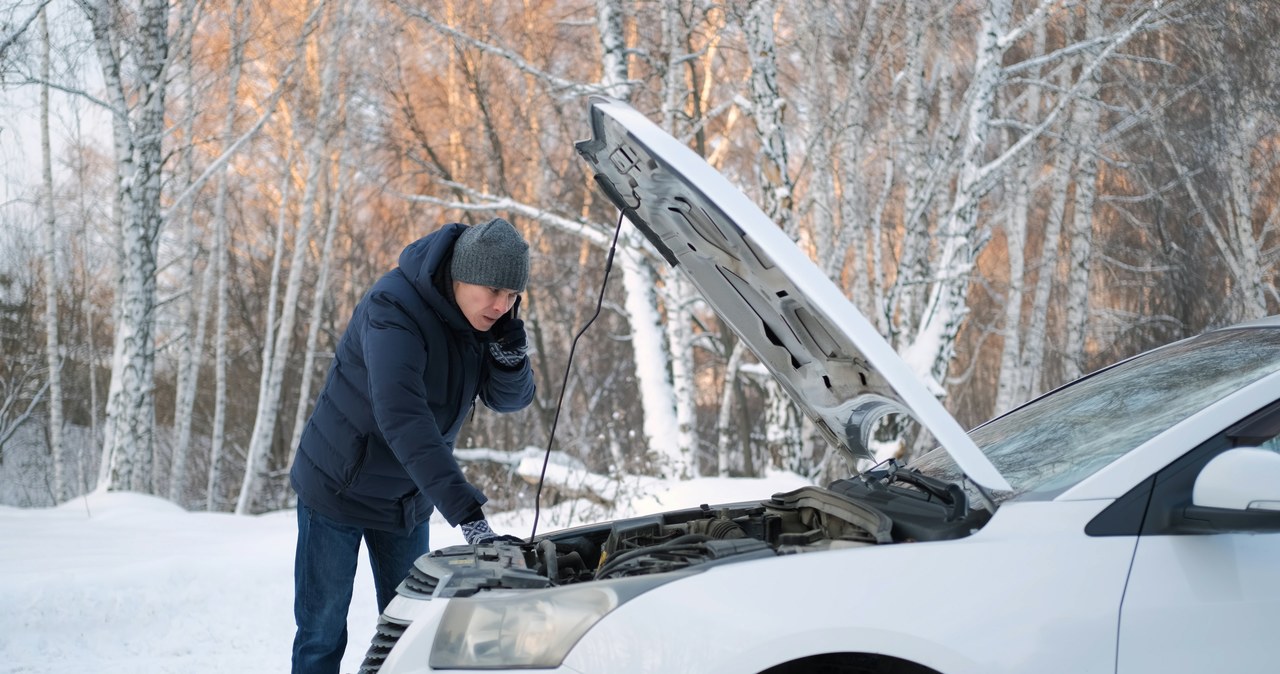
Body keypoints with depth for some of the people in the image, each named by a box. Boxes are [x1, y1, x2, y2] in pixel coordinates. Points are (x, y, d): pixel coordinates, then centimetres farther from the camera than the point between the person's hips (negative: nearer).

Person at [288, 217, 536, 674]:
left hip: (408, 498, 6)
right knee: (322, 631, 0)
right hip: (340, 487, -6)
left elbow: (509, 399, -3)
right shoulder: (394, 308, -30)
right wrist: (467, 514, -46)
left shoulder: (480, 317, -8)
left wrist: (508, 343, -27)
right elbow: (402, 418, -40)